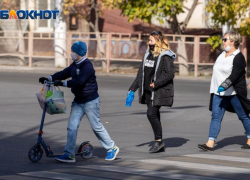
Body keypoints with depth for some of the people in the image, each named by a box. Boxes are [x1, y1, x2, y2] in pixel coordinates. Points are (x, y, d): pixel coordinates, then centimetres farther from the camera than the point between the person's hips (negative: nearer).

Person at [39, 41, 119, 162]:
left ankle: (112, 148, 18)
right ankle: (69, 155, -2)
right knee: (72, 127, -2)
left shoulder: (87, 66, -20)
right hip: (78, 101, 8)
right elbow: (64, 73, 13)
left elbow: (79, 81, -29)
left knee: (96, 126, 2)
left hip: (90, 101, -8)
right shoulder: (74, 65, 9)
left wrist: (62, 83, -31)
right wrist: (49, 79, 3)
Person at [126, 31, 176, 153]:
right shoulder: (147, 55, 14)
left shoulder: (165, 56, -10)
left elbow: (170, 74, -17)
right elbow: (141, 74, 18)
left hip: (159, 92, -8)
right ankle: (159, 143, 15)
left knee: (151, 114, -15)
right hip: (148, 92, 8)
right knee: (155, 116, 9)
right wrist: (132, 90, 14)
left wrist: (156, 83, -24)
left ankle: (159, 140, -3)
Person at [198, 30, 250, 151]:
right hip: (219, 92, 7)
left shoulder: (238, 57, -13)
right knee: (215, 116, -4)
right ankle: (210, 143, -11)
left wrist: (224, 86, -35)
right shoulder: (222, 54, 12)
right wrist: (217, 89, 22)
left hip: (234, 93, -7)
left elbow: (234, 76, -24)